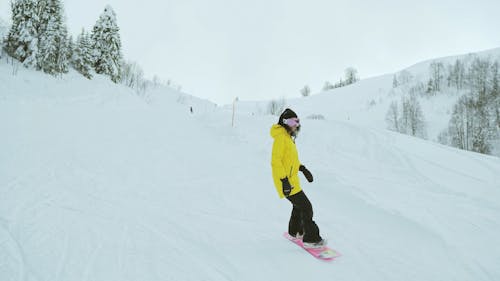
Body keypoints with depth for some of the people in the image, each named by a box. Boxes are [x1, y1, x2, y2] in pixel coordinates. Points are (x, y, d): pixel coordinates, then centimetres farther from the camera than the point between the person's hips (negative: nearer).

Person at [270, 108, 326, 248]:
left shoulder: (288, 137, 14)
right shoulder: (281, 137, -18)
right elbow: (276, 161, -24)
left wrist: (302, 168, 16)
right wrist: (284, 180, -27)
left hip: (291, 179, 10)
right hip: (286, 182, -10)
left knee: (299, 205, 24)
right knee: (306, 207, -7)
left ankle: (295, 232, 40)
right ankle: (311, 239, 1)